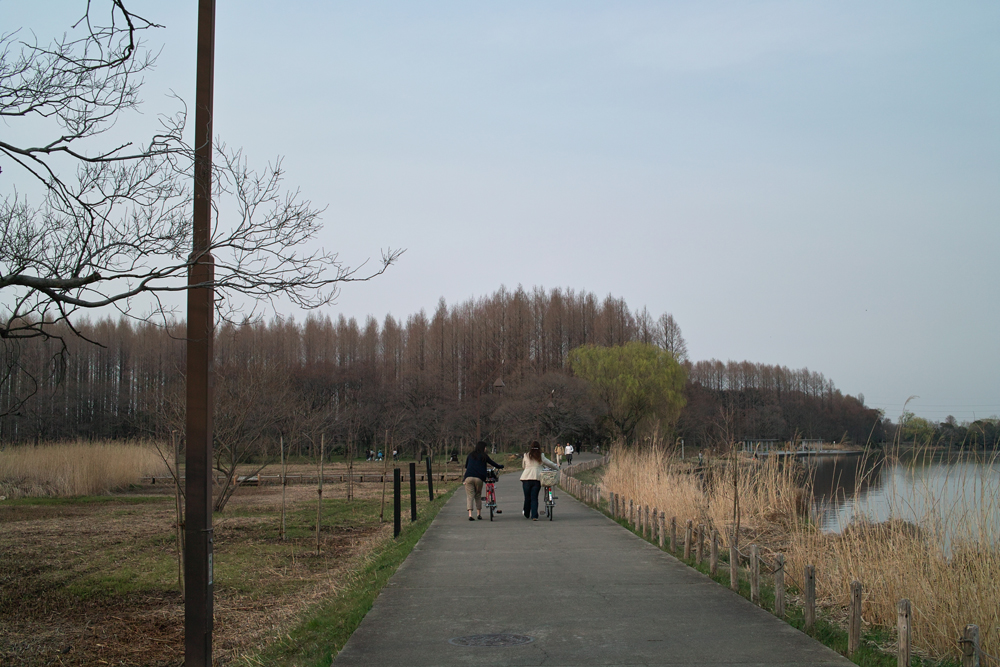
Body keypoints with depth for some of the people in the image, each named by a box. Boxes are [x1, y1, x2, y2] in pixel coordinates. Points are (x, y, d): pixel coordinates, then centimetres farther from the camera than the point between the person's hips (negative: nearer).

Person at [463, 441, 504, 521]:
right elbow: (492, 463, 15)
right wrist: (500, 466, 34)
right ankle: (479, 514, 18)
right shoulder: (484, 456, 8)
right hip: (479, 478, -2)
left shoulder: (470, 455, 18)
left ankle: (470, 514, -13)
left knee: (469, 496, 0)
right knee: (478, 496, 15)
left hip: (468, 477, 2)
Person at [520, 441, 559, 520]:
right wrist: (556, 466, 35)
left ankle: (527, 515, 26)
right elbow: (549, 463, 16)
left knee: (527, 498, 11)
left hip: (526, 478, 1)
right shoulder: (541, 456, 4)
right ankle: (534, 516, -8)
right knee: (534, 498, 2)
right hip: (537, 478, -1)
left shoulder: (526, 455, 6)